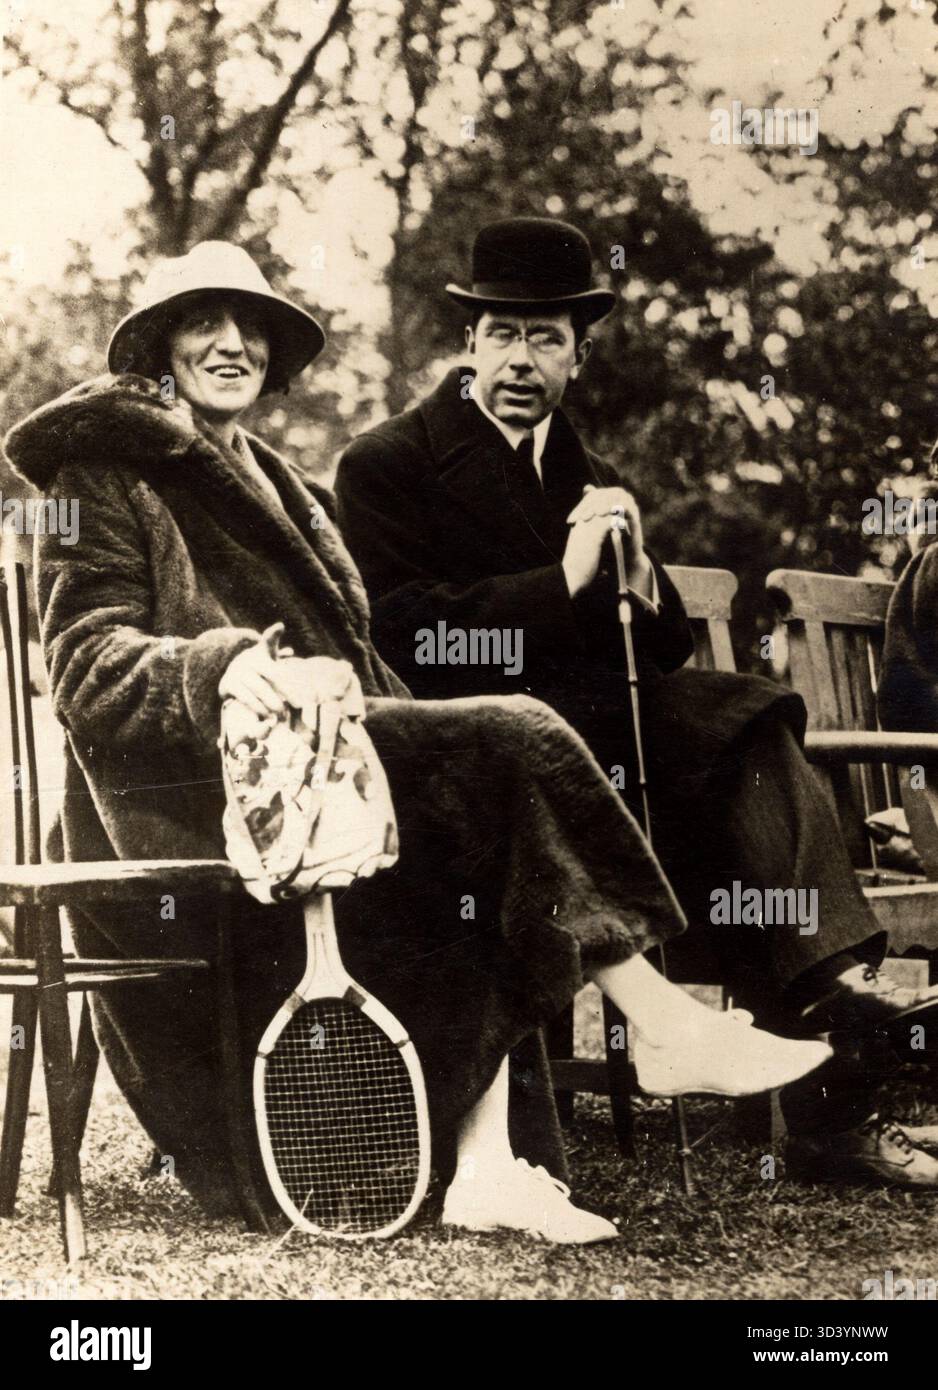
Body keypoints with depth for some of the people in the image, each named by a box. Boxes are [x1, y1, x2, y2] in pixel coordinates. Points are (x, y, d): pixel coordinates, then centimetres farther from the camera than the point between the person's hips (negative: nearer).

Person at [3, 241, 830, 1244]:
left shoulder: (276, 488, 27)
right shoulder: (107, 474, 2)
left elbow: (343, 654, 24)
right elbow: (85, 664, -9)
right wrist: (217, 667, -29)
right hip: (186, 784, -8)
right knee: (511, 742, -22)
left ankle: (483, 1164, -26)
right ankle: (663, 1027, -18)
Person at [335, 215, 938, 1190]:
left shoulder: (593, 482, 23)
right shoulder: (387, 465, 4)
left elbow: (668, 650, 17)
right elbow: (401, 636, -12)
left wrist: (637, 579, -5)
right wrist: (564, 581, -17)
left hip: (600, 727, 6)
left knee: (749, 727, -26)